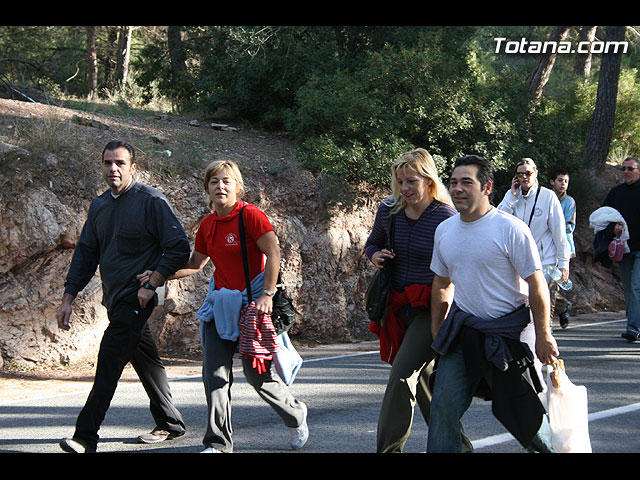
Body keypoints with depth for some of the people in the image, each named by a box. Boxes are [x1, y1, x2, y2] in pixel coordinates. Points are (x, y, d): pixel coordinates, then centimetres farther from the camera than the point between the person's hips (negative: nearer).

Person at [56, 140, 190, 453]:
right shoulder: (99, 206, 12)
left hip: (136, 296, -8)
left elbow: (178, 248, -11)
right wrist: (68, 299, 9)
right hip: (114, 298, 8)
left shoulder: (151, 201, -10)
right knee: (144, 359, 15)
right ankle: (170, 424, 27)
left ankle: (86, 436, -17)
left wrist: (150, 285, -16)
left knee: (110, 358, -15)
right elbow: (85, 254, 15)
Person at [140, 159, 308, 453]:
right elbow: (194, 264, 19)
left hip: (251, 302, -6)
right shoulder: (207, 225, 9)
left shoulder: (250, 215, -11)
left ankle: (296, 415, 26)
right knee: (214, 373, -2)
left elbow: (273, 253, -15)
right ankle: (218, 444, 5)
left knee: (256, 373, -2)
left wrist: (267, 295, -22)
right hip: (221, 303, 6)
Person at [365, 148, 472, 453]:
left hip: (432, 308, -6)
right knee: (424, 380, 15)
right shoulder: (388, 210, 2)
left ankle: (388, 449, -11)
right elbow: (372, 244, 20)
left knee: (402, 375, -17)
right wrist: (375, 256, -3)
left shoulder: (446, 217, -14)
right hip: (399, 307, 6)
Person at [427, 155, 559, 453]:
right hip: (462, 330, 5)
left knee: (521, 411, 5)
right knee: (444, 405, -3)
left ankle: (550, 446, 32)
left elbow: (536, 285, -12)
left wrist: (542, 335, -12)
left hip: (508, 332, -5)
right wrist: (436, 330, 17)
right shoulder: (444, 230, 5)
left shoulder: (511, 229, -14)